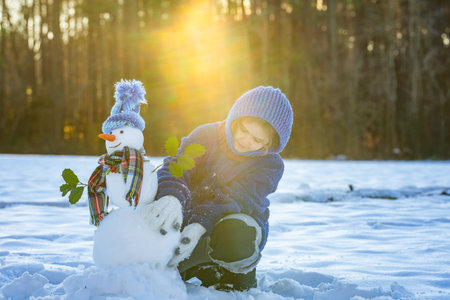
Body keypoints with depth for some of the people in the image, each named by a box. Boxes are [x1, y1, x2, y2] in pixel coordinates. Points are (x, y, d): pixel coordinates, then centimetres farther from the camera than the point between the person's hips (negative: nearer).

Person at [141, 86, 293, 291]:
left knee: (235, 237, -39)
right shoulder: (206, 135, -6)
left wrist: (200, 224, -44)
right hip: (190, 217, 3)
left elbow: (235, 199, -26)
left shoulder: (270, 165, -12)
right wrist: (172, 197, -45)